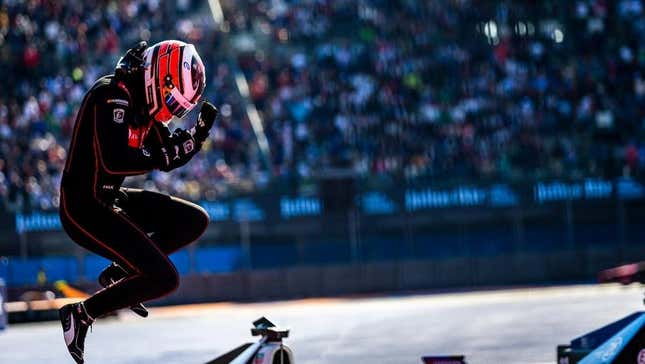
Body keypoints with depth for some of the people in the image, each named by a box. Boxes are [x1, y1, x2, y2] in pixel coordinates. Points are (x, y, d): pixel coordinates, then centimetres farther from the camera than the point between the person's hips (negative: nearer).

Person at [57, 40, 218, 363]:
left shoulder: (142, 102, 10)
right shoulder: (112, 95, -20)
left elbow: (167, 161, 12)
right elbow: (114, 161, -31)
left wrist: (199, 133, -3)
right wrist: (162, 156, -20)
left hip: (112, 200, 10)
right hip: (85, 207, -10)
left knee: (196, 222, 10)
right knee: (164, 279, -15)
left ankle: (119, 272, 11)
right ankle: (80, 314, -4)